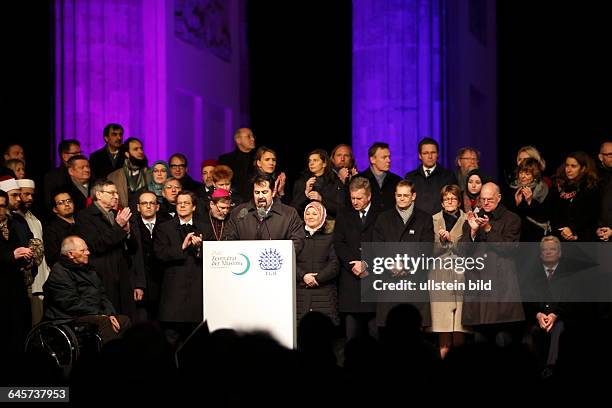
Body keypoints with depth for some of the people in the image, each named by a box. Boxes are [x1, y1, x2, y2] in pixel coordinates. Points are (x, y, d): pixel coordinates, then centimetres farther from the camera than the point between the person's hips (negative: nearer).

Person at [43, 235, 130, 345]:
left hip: (95, 315, 9)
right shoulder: (59, 273, -6)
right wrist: (101, 315, -16)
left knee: (124, 320, -13)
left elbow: (102, 295, 22)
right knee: (104, 322, -33)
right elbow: (72, 304, -15)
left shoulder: (88, 269, 23)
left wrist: (110, 314, 1)